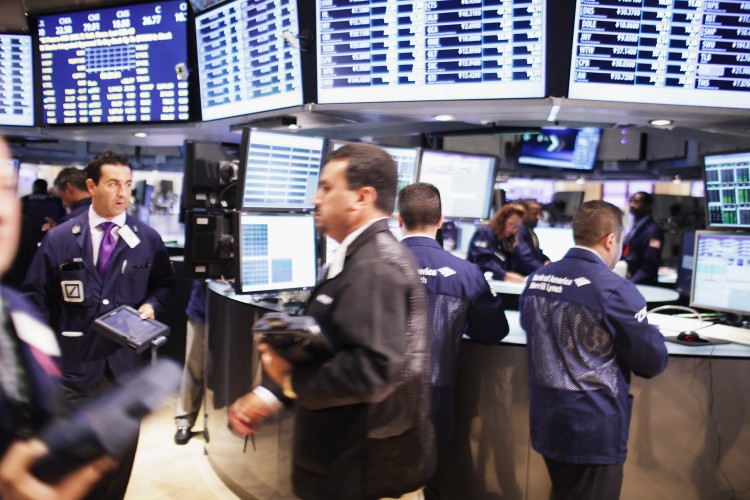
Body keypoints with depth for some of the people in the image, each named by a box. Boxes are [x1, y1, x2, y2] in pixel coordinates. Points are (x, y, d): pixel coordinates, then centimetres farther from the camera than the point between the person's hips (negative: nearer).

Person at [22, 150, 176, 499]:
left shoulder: (148, 239, 1)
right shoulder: (59, 238, -1)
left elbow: (165, 284, 12)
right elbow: (36, 297, 1)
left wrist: (152, 304, -9)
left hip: (127, 363, 1)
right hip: (74, 363, -1)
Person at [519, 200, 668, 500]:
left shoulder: (536, 279, 2)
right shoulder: (614, 290, -19)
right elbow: (654, 363, -12)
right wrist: (647, 332, 10)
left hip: (546, 425, 7)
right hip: (594, 433, -7)